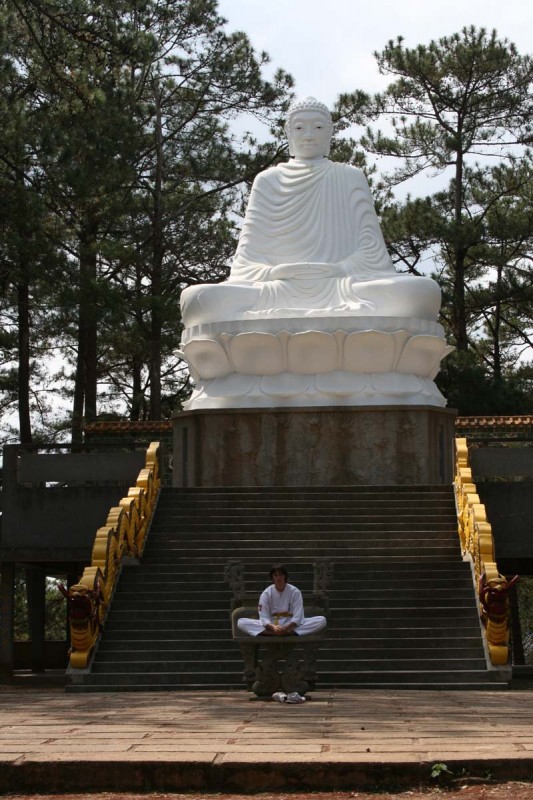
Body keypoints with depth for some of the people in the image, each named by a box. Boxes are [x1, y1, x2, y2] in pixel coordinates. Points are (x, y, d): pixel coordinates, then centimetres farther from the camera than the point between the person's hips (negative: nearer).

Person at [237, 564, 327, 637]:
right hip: (271, 626, 0)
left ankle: (289, 632, -37)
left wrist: (287, 627, -31)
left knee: (321, 620, -24)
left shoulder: (295, 592, -5)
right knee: (241, 622, -23)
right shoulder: (266, 593, -4)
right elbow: (264, 617, -10)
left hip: (291, 626, 0)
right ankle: (274, 633, -36)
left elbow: (297, 616, -11)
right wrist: (273, 627, -32)